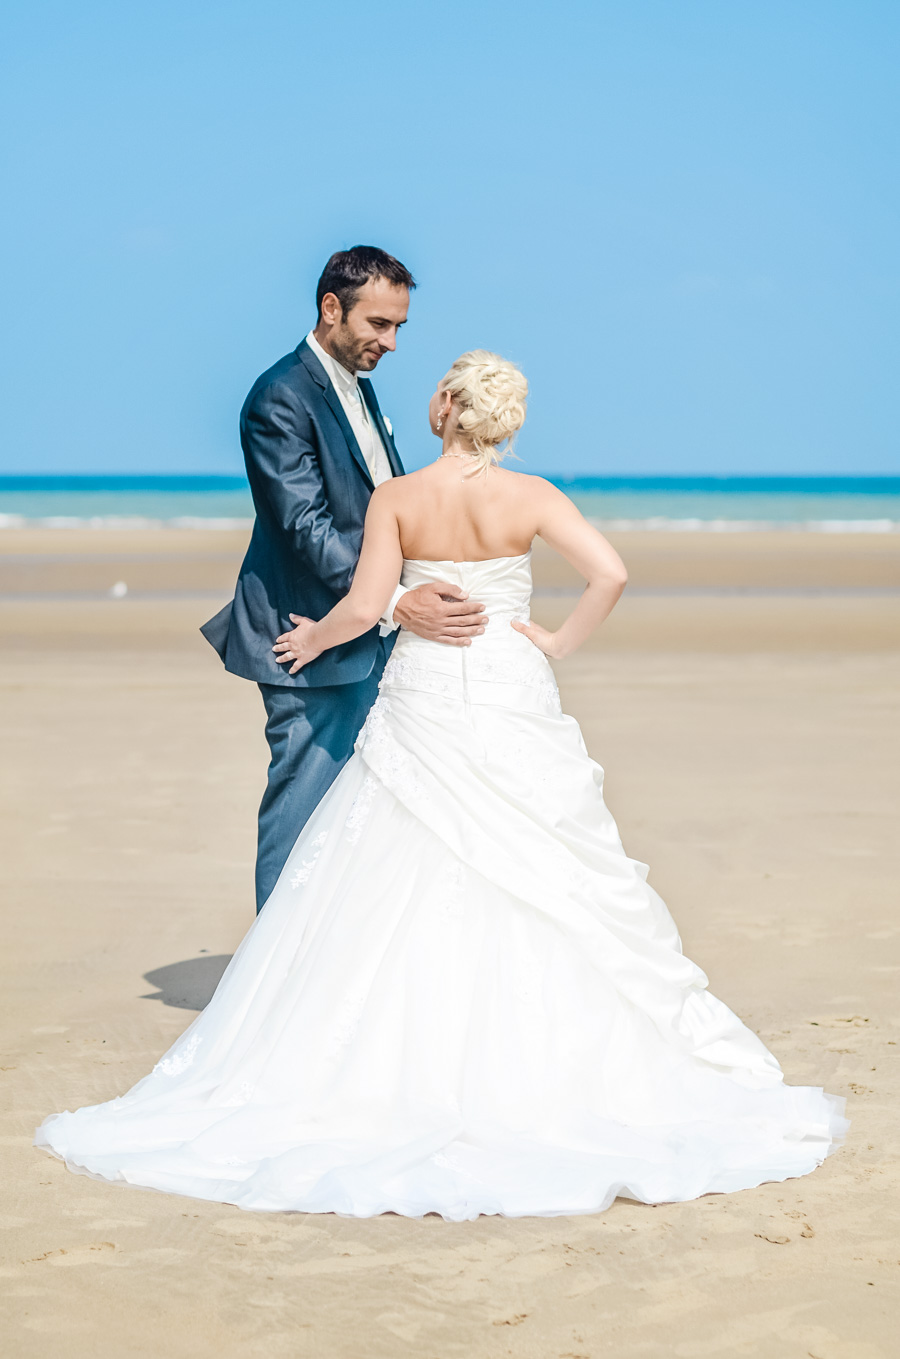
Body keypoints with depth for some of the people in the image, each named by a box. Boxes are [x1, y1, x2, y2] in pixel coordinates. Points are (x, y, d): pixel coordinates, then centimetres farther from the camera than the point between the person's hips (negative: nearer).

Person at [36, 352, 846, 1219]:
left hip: (420, 702, 0)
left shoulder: (396, 499, -5)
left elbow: (365, 606, -11)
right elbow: (610, 573, -15)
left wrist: (313, 639, 8)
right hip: (511, 701, 0)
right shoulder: (530, 497, -5)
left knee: (391, 896, 8)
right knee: (540, 889, 7)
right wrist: (562, 642, -2)